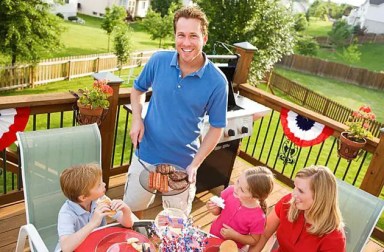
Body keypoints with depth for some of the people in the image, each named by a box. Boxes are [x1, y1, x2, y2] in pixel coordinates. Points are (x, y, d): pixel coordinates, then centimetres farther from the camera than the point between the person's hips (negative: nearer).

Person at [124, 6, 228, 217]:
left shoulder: (217, 81, -17)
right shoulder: (158, 60, -11)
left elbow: (216, 127, -7)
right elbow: (138, 89, 8)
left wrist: (195, 164, -13)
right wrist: (137, 119, -10)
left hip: (182, 164, -2)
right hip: (146, 155, 2)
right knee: (131, 209, 24)